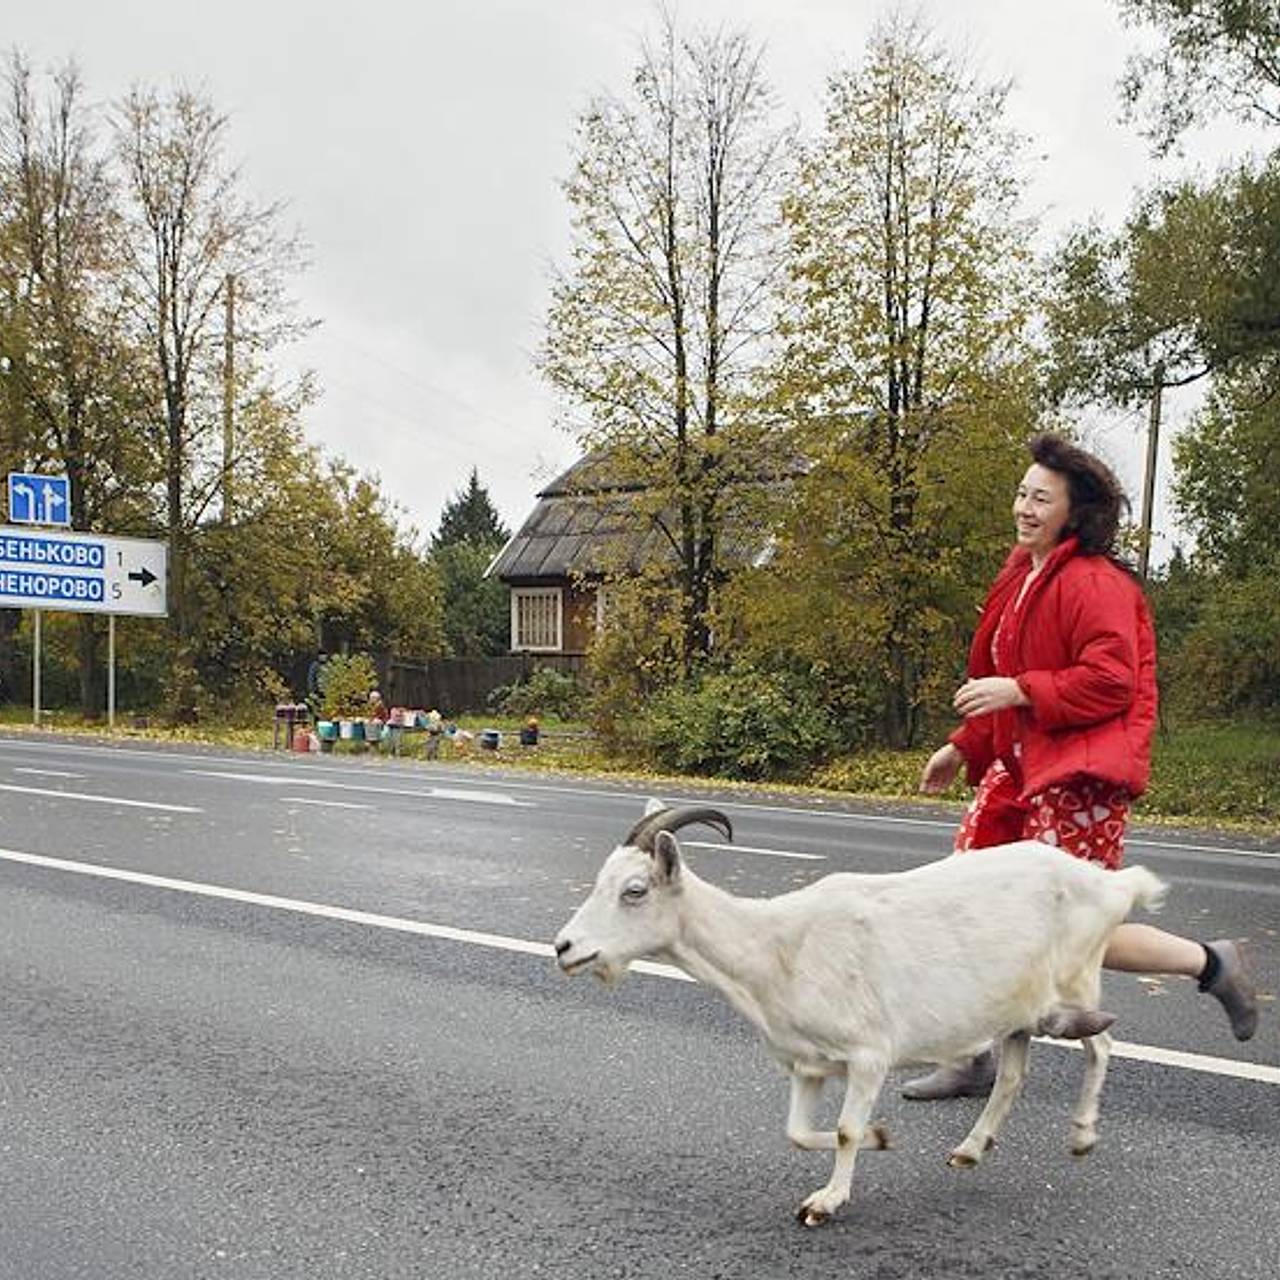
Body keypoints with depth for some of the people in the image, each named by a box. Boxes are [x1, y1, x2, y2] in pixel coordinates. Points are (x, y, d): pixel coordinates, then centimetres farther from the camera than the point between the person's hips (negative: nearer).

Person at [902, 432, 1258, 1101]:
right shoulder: (1022, 576, 17)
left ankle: (1210, 963, 16)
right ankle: (971, 1059, 18)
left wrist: (1018, 690, -22)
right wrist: (964, 746, 22)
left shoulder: (1093, 583, -13)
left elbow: (1110, 681, -22)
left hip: (1078, 776, -9)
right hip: (1017, 766, 9)